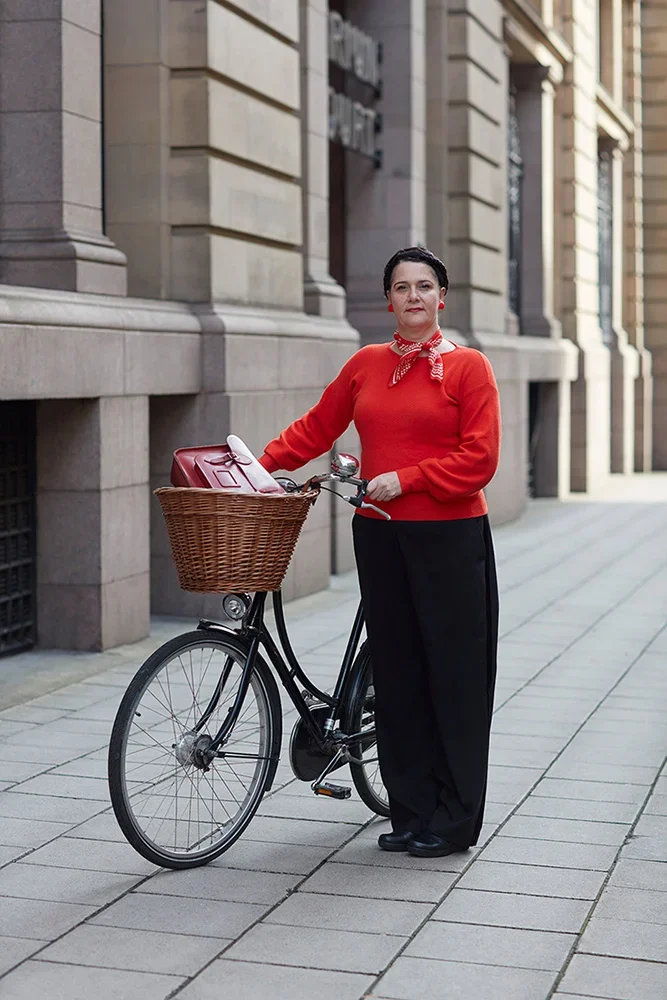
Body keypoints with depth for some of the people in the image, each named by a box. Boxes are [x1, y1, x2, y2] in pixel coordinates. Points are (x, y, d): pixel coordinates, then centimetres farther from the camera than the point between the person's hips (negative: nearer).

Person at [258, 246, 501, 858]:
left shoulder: (468, 367, -2)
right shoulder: (366, 365, 10)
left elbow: (479, 459, -9)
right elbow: (316, 428, 15)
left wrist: (405, 478, -14)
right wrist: (261, 466, 5)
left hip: (450, 538, -4)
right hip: (380, 536, 4)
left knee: (454, 677, 1)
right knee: (396, 675, 7)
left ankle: (453, 820, 11)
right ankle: (411, 813, 16)